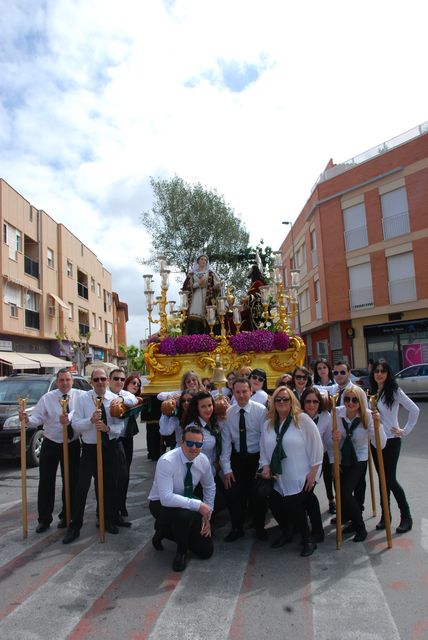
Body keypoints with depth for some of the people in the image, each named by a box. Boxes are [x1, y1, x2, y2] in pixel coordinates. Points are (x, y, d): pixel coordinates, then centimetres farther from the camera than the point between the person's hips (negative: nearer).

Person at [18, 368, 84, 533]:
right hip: (50, 445, 1)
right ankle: (44, 519, 23)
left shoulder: (80, 396, -8)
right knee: (46, 482, 6)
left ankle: (66, 516, 29)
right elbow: (38, 417, -12)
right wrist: (27, 419, -33)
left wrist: (69, 419, -45)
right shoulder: (47, 398, -4)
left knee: (71, 482, 9)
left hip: (72, 445, -1)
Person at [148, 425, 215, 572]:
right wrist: (198, 505, -39)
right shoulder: (167, 462, -31)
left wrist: (207, 517, -1)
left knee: (206, 550, 3)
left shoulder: (203, 460, -12)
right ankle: (181, 551, -6)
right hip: (161, 503, -6)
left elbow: (210, 487, 5)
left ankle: (165, 530, 22)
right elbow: (166, 498, -39)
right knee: (184, 514, -39)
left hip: (187, 503, 6)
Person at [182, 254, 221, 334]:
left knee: (205, 320, -13)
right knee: (193, 320, -15)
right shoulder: (191, 273, 17)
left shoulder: (210, 273, 15)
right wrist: (197, 284, -7)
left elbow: (216, 286, 5)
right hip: (194, 300, 0)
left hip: (206, 301, 0)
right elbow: (185, 286, 4)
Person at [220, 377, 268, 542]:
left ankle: (259, 528, 31)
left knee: (258, 494, 5)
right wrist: (226, 468, -9)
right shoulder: (228, 413, -6)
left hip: (257, 457, -2)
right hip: (237, 458, 2)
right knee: (232, 493, -3)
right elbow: (226, 441, -6)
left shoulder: (261, 410, -13)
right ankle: (237, 528, 21)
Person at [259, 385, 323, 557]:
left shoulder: (303, 419, -9)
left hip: (301, 477, -5)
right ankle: (285, 533, 34)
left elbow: (316, 445, -10)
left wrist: (313, 472, -11)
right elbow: (263, 448, 12)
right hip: (278, 478, 5)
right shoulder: (267, 424, 7)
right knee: (275, 505, 1)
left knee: (295, 507, -8)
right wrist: (265, 466, -4)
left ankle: (308, 541, 19)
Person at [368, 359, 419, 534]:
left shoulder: (394, 391, -11)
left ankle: (406, 516, 15)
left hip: (391, 440, -5)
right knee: (382, 479, 13)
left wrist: (405, 431, -10)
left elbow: (414, 410, -13)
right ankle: (385, 515, 24)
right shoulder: (371, 392, 6)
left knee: (390, 479, -2)